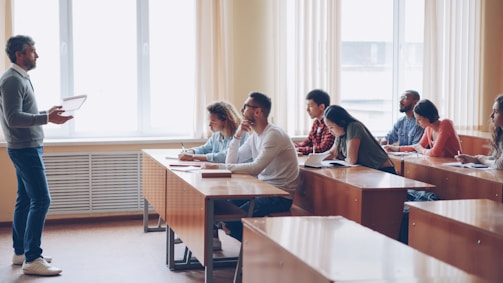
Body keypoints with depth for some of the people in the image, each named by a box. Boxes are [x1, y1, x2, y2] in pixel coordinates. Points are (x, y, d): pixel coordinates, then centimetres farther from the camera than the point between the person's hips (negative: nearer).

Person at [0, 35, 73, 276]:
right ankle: (32, 259, -11)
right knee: (41, 200, -13)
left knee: (25, 199, 14)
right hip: (25, 148, -11)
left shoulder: (21, 78, 15)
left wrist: (47, 113, 17)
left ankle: (20, 252, 22)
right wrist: (47, 118, -31)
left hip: (28, 148, 11)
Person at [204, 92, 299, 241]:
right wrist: (238, 135, -2)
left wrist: (220, 167, -25)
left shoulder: (274, 134, -16)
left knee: (235, 219, -23)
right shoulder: (255, 136, 12)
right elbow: (231, 162, 9)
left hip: (280, 196, -9)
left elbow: (256, 168, -26)